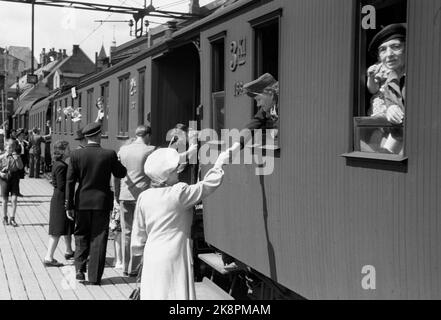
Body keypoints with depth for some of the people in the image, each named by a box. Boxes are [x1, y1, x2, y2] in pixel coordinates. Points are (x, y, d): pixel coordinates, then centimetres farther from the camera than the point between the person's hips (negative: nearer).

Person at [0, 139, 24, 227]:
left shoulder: (17, 157, 1)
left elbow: (20, 167, -7)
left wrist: (16, 159, -21)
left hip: (14, 178, 0)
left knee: (14, 199, -7)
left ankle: (12, 219, 3)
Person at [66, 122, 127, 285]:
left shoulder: (76, 155, -6)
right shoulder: (109, 154, -10)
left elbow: (70, 181, -5)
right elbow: (121, 174, 3)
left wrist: (69, 205, 1)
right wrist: (116, 161, 21)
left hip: (82, 202, 1)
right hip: (102, 201, -1)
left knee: (81, 235, 18)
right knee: (98, 238, 6)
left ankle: (80, 268, 5)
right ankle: (94, 276, 10)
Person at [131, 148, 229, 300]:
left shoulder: (144, 197, 3)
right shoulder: (179, 193, -12)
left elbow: (139, 231, 10)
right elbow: (210, 183, -4)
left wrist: (139, 250, 24)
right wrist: (219, 162, 10)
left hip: (151, 255, 5)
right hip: (173, 257, -5)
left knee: (154, 294, 11)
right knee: (175, 294, 0)